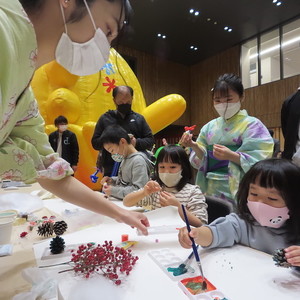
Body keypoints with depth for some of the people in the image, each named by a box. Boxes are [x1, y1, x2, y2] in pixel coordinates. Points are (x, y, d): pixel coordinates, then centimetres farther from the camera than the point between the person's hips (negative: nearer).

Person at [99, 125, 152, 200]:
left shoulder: (138, 161, -17)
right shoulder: (125, 158, 10)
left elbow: (138, 190, -21)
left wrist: (113, 191, -17)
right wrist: (112, 180, 5)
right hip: (119, 202, 8)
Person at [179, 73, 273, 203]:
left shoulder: (252, 125, -6)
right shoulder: (209, 127, 6)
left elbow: (259, 163, -14)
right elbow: (202, 160, 3)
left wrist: (232, 156, -30)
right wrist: (194, 146, -15)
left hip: (237, 191, -4)